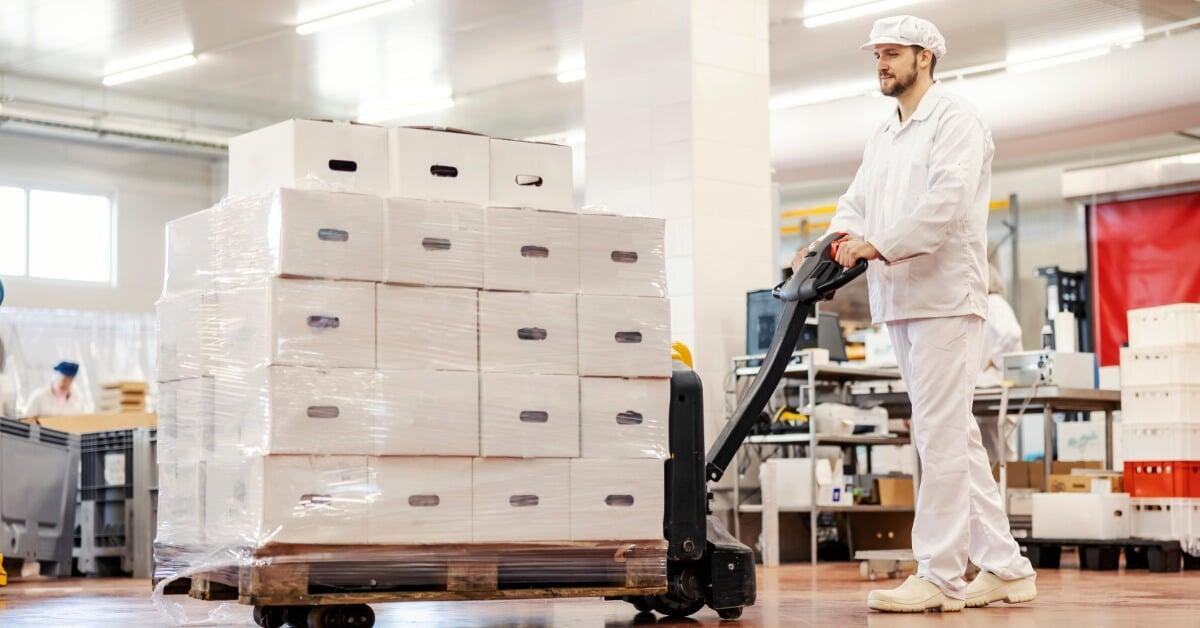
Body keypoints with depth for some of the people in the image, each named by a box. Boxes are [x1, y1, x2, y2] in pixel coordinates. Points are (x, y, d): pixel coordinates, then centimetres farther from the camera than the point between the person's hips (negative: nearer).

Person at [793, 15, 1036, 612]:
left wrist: (879, 244, -22)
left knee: (940, 434, -11)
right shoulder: (881, 137, 22)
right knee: (955, 435, 9)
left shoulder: (955, 119, -3)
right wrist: (841, 240, -8)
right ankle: (1004, 568, 14)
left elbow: (947, 200, -17)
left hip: (945, 297, -9)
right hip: (900, 301, 9)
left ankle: (939, 577, -9)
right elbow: (856, 203, 14)